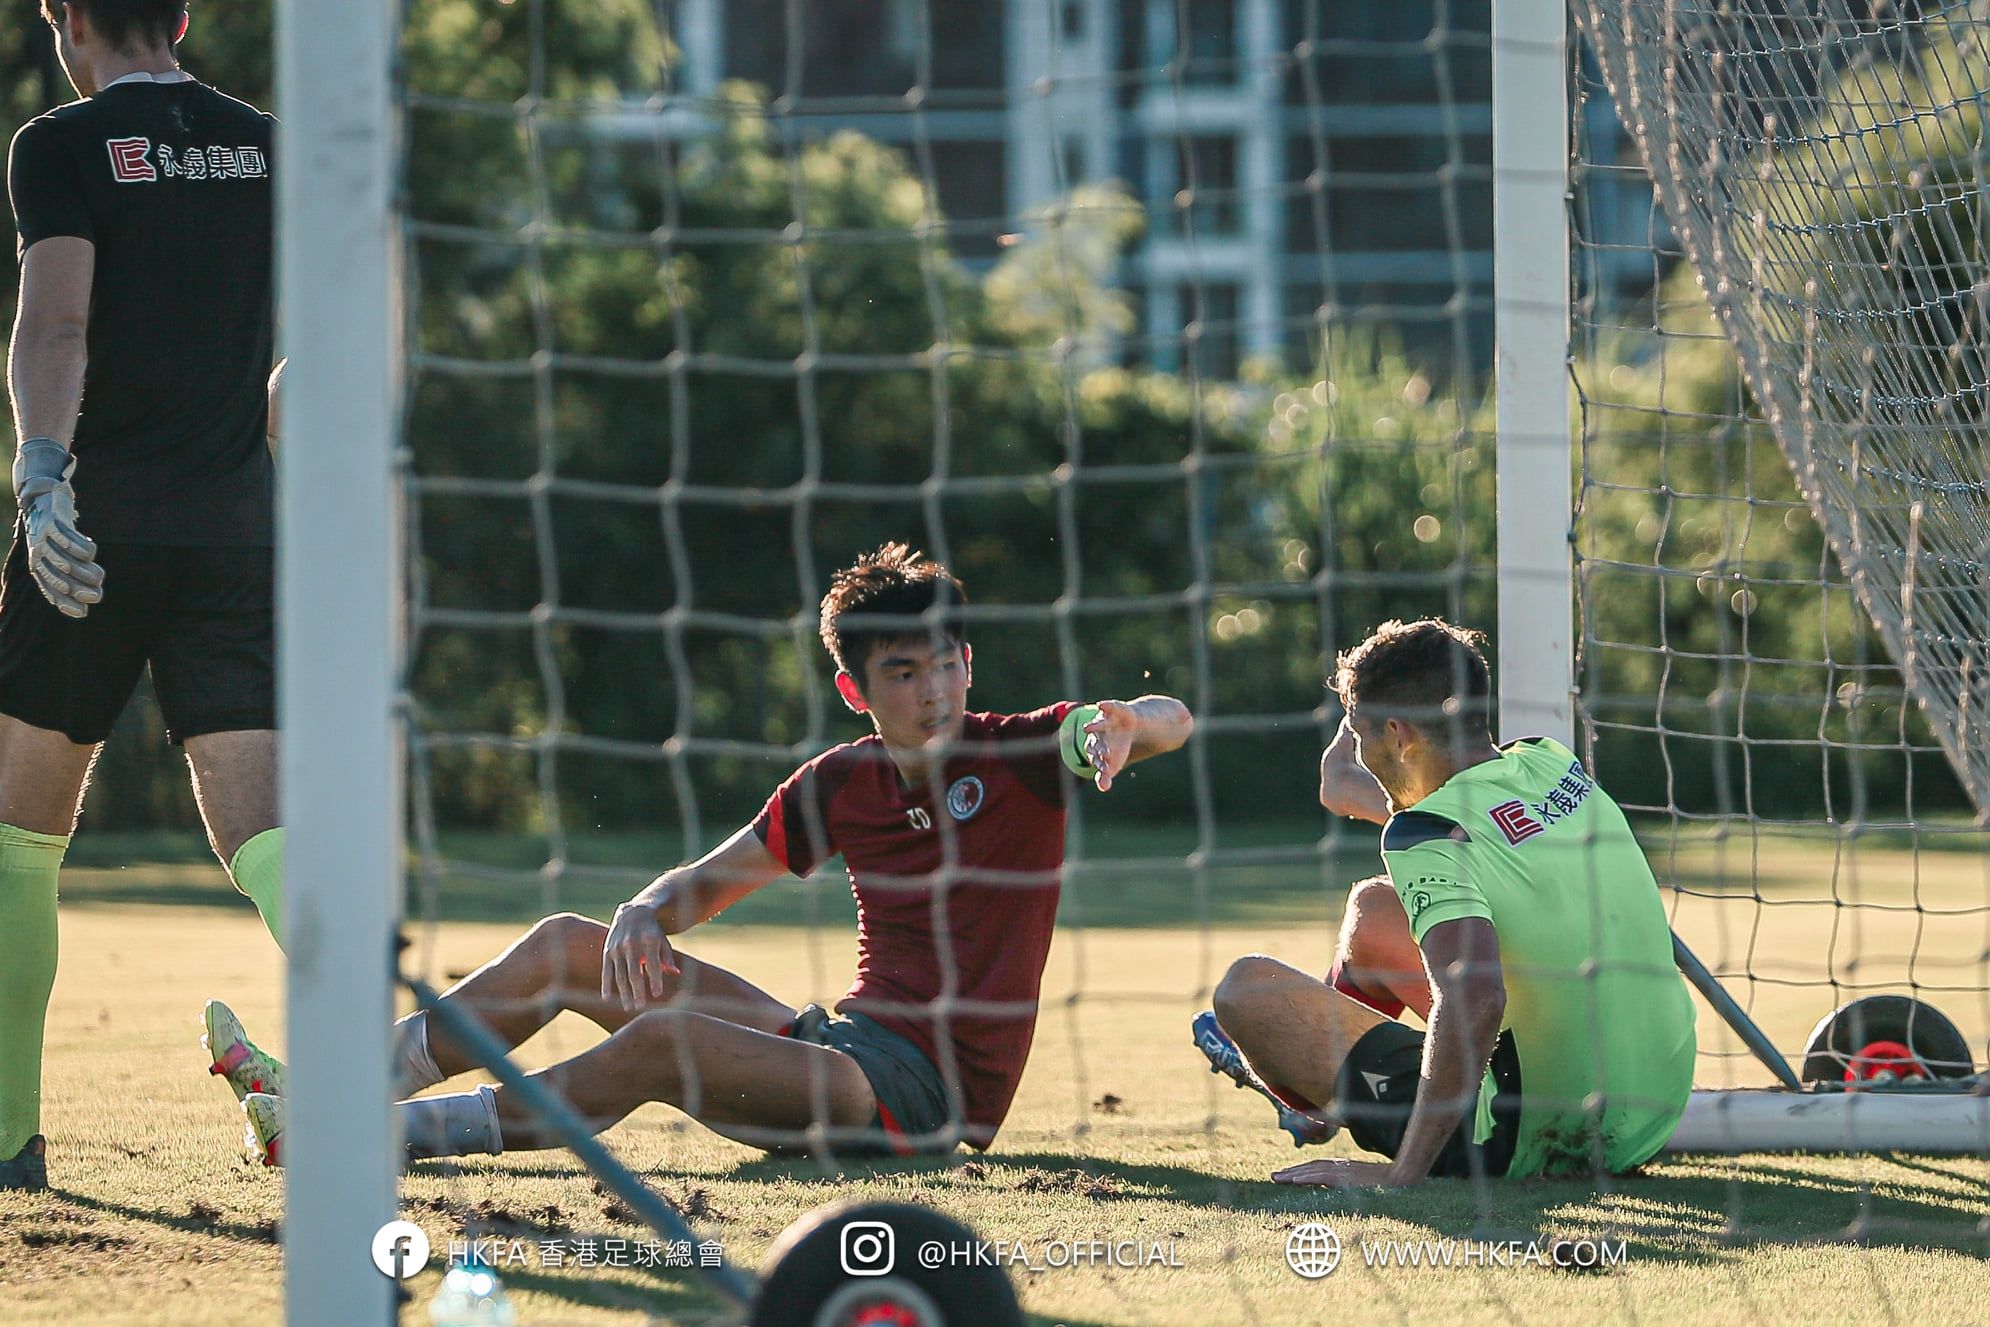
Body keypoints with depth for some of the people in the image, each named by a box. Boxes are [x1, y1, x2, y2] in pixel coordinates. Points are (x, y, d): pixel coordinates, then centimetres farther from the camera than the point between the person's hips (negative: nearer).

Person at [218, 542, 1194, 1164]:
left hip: (933, 1094, -7)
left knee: (661, 1041, -30)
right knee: (568, 946, 4)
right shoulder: (840, 783, 10)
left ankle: (412, 1130, -28)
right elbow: (705, 884, 16)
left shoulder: (1015, 755, -5)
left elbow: (1171, 722, -20)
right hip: (843, 1040, 7)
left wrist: (1124, 723, -45)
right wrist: (641, 918, -9)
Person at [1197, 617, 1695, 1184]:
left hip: (1532, 1146, -9)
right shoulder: (1552, 763, 3)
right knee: (1373, 907, 24)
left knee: (1249, 985, 1)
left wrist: (1403, 1171, -32)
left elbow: (1475, 998, -37)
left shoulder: (1426, 837, -22)